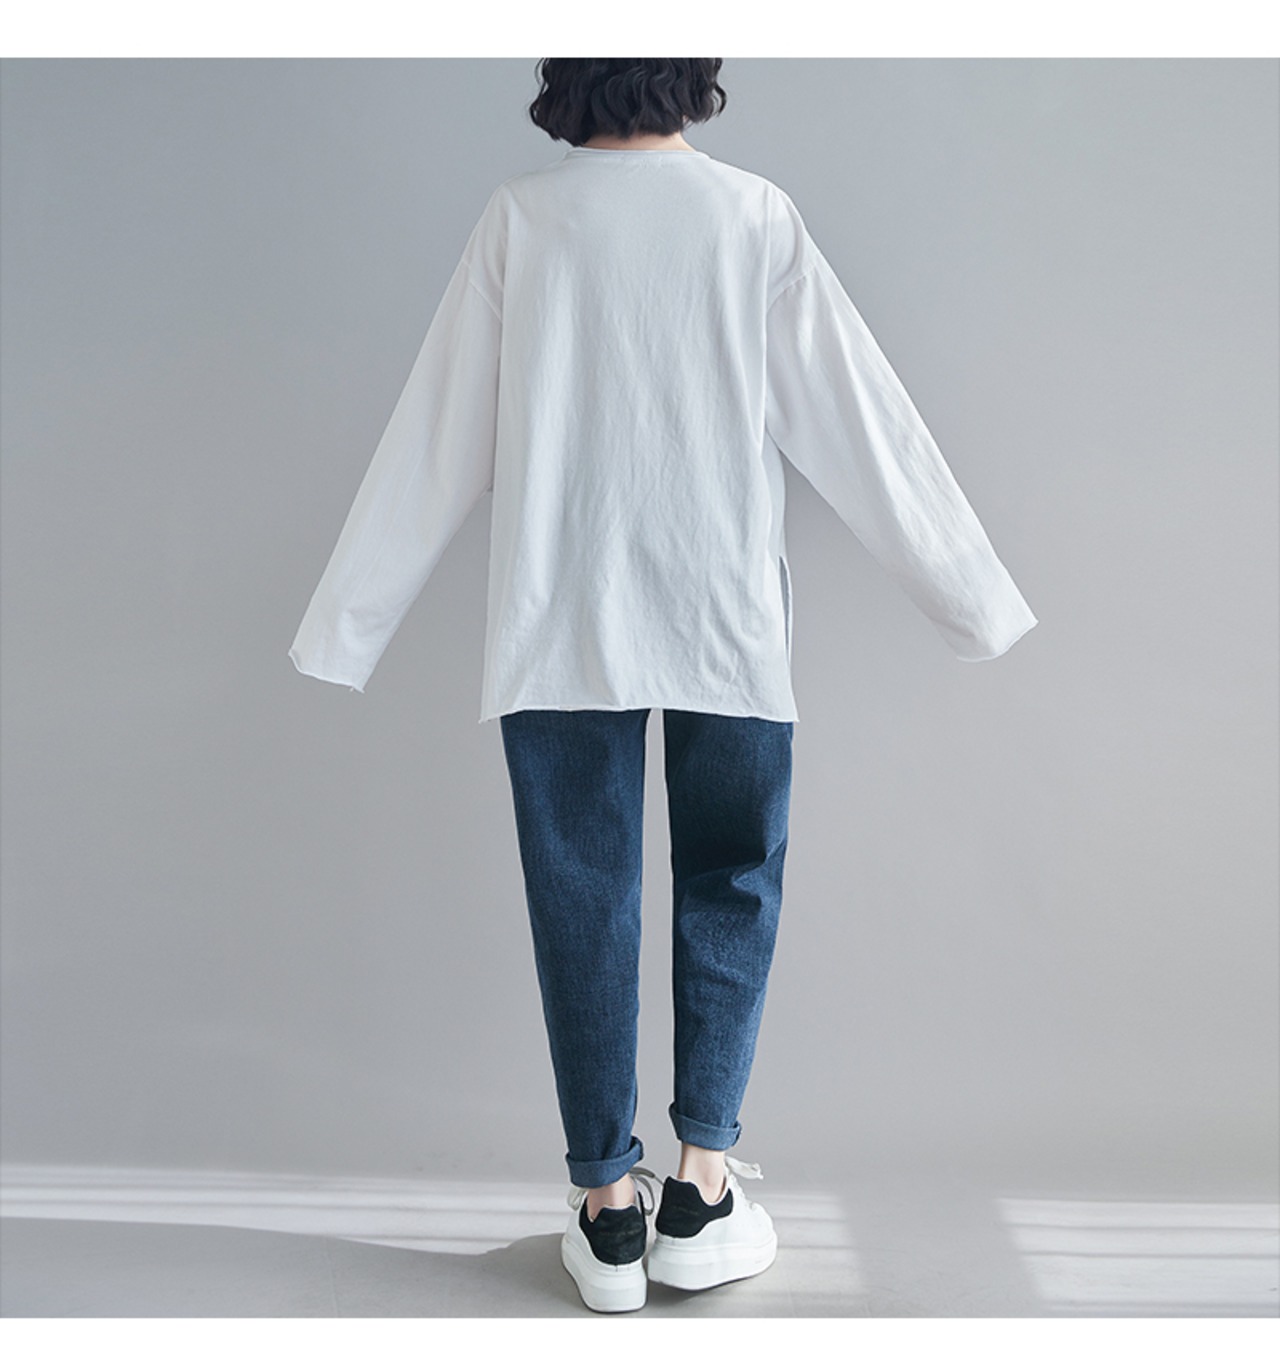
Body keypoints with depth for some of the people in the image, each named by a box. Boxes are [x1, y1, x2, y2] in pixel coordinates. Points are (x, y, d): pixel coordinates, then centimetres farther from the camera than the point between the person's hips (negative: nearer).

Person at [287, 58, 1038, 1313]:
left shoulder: (520, 216, 2)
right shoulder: (755, 216, 1)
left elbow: (435, 441, 3)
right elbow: (860, 423, 0)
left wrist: (347, 622, 11)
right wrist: (974, 595, 8)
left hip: (555, 622, 1)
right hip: (725, 621, 0)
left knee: (583, 905, 8)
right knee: (730, 889, 14)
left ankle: (607, 1209, 16)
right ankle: (702, 1191, 14)